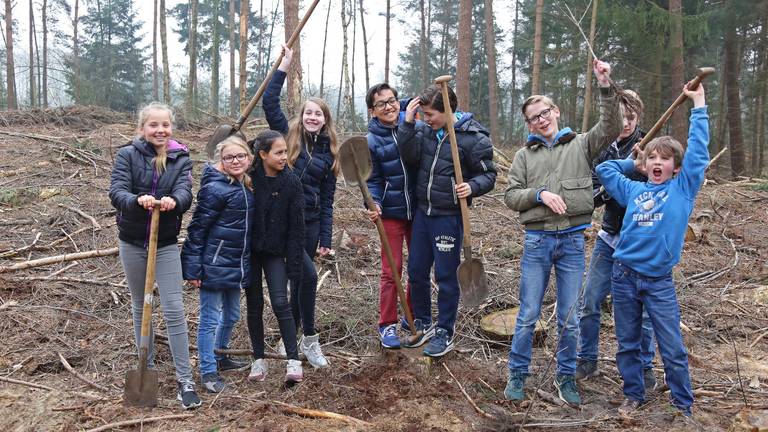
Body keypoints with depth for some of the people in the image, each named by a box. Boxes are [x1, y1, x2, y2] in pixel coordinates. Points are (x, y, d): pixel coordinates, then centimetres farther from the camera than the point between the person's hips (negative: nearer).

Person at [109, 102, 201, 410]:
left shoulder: (180, 158, -3)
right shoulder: (127, 155, -5)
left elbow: (185, 192, -17)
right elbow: (116, 192, -18)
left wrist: (173, 201, -41)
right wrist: (138, 200, -40)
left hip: (166, 243, -1)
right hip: (132, 242, 1)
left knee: (174, 311, -5)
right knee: (140, 307, 15)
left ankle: (185, 379, 1)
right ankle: (146, 367, 32)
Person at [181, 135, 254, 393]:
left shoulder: (245, 187, 7)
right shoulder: (215, 188, -17)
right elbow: (197, 228, -16)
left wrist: (244, 266, 16)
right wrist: (193, 269, -17)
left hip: (236, 265, 8)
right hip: (214, 265, -8)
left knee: (231, 315, 21)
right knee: (210, 319, 3)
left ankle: (219, 357, 41)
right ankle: (208, 372, 15)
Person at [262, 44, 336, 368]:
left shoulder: (329, 152, 9)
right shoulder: (288, 135, 3)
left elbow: (327, 200, 8)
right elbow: (269, 102, -11)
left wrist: (325, 238, 4)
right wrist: (285, 64, -11)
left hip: (309, 223, 4)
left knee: (298, 281, 10)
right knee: (308, 276, -15)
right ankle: (310, 339, 5)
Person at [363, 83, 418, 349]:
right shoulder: (370, 141, -8)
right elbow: (372, 180, -4)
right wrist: (374, 204, -21)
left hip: (419, 209, 3)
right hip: (391, 213, -3)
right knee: (391, 271, 2)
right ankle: (387, 325, 16)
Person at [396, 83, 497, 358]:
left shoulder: (474, 138, -12)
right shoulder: (425, 129, 3)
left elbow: (489, 175, -6)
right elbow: (410, 156, -9)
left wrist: (471, 186, -25)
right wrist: (408, 123, -16)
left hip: (448, 217, -6)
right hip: (422, 211, 6)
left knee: (446, 276, 4)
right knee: (416, 271, 14)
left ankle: (445, 333, 20)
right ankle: (422, 324, 32)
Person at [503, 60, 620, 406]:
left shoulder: (580, 145, 7)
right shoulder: (524, 155, 9)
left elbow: (611, 129, -8)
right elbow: (510, 195, 4)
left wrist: (606, 88, -17)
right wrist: (539, 194, -13)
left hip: (573, 241, 0)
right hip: (537, 241, 0)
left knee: (569, 318, 8)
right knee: (528, 315, 5)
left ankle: (565, 377, 24)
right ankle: (517, 374, 20)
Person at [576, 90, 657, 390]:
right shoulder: (602, 150, 5)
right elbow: (593, 196, 3)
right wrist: (606, 189, -19)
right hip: (609, 237, 4)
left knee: (641, 309, 5)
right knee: (589, 303, 6)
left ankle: (645, 367, 25)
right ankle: (587, 360, 24)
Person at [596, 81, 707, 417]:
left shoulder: (684, 188, 2)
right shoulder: (633, 190, 8)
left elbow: (698, 150, -4)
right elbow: (604, 169, 18)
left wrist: (698, 105, -1)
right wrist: (635, 164, 16)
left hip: (659, 281, -2)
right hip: (624, 275, 3)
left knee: (673, 348, 4)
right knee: (627, 344, 12)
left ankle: (683, 404, 20)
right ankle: (633, 395, 28)